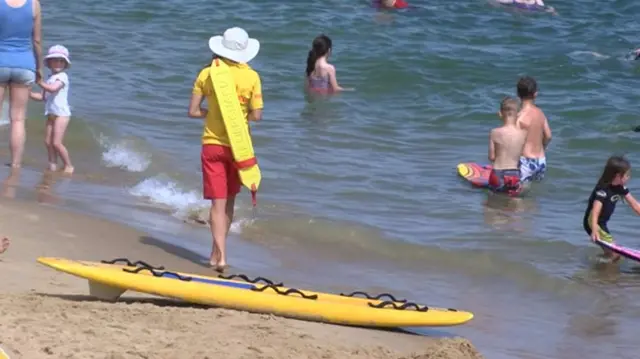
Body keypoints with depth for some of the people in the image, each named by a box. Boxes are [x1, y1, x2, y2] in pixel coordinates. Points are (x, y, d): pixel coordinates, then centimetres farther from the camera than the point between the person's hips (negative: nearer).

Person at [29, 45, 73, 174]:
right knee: (48, 141, 5)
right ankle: (53, 165, 11)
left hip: (61, 114, -9)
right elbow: (42, 96, 17)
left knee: (56, 143, -12)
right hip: (51, 114, 9)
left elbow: (53, 88, -26)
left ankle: (68, 165, 0)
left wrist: (39, 82, -22)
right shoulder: (50, 79, 17)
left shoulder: (62, 76, -9)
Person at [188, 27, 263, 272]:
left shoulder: (207, 74, -5)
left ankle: (220, 255, -14)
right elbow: (256, 116, -8)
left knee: (218, 202, -2)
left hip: (212, 144, 0)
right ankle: (217, 251, 24)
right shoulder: (251, 77, -7)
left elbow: (193, 111, -4)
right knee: (229, 201, 16)